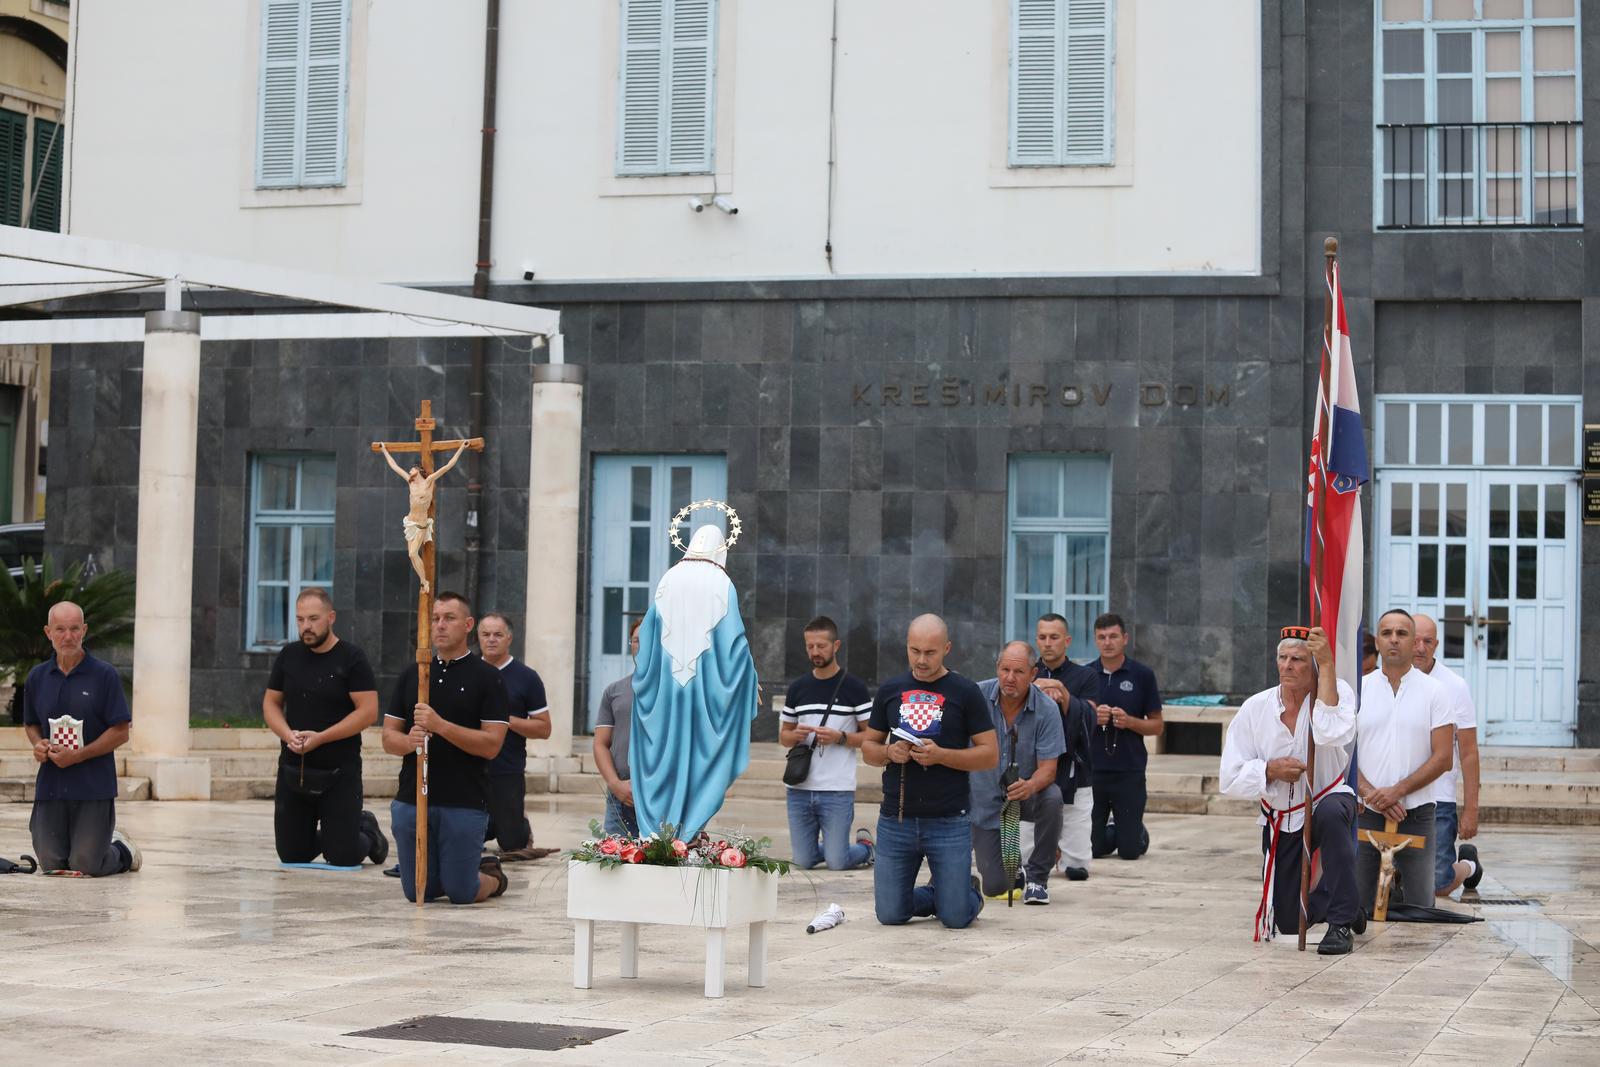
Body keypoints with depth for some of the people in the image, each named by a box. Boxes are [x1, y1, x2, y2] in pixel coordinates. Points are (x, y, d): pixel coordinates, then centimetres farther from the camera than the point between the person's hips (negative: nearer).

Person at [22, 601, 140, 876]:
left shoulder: (105, 675, -6)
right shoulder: (37, 677, 7)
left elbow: (121, 732, -7)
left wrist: (77, 755, -16)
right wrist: (38, 745, -4)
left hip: (94, 786, -4)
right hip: (50, 784, 4)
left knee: (87, 866, -7)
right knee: (52, 864, 3)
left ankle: (123, 850, 25)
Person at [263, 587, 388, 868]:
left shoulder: (352, 659, -8)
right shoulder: (289, 655, 6)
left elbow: (368, 711, -13)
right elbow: (271, 702, 11)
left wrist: (320, 738, -19)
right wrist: (288, 735, -10)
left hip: (339, 772, -4)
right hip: (292, 769, 5)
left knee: (343, 858, -3)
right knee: (292, 856, 8)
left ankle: (367, 831, 30)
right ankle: (326, 835, 40)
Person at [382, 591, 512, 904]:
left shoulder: (487, 678, -3)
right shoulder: (411, 676, 11)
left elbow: (491, 744, -10)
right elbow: (388, 737, 9)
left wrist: (440, 725, -21)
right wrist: (409, 741, -14)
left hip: (465, 804, -4)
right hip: (412, 799, 4)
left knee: (461, 893, -2)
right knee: (418, 892, 8)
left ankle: (493, 875, 31)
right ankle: (469, 870, 37)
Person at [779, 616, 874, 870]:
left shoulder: (854, 687, -2)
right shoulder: (798, 687, 10)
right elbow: (783, 736, 17)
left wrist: (839, 737, -17)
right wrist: (796, 735, -7)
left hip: (837, 789, -4)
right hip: (800, 787, 4)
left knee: (836, 863, -5)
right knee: (803, 862, 5)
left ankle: (865, 846, 26)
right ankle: (835, 846, 35)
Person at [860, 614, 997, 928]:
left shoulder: (964, 692, -1)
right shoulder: (890, 690, 9)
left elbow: (990, 754, -3)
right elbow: (868, 747, 14)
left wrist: (940, 755, -17)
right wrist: (890, 753, -9)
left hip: (948, 821, -3)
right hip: (896, 819, 3)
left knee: (956, 917, -4)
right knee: (890, 914, 2)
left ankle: (970, 892, 31)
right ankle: (937, 893, 32)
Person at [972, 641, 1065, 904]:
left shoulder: (1047, 709, -16)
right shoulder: (978, 696, -15)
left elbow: (1048, 769, -19)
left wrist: (1031, 785, -42)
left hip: (1026, 795, 0)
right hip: (986, 801, 0)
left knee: (1052, 798, -36)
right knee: (995, 887, -5)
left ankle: (1037, 876, -13)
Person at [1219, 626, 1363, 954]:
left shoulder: (1337, 692, -13)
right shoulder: (1255, 708, -8)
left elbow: (1332, 733, -37)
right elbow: (1230, 779, -6)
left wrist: (1327, 664, -35)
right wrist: (1270, 770, -24)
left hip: (1329, 799, -3)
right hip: (1280, 820, 3)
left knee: (1331, 815, -42)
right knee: (1288, 925, 6)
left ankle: (1341, 922, -30)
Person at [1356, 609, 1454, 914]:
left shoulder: (1434, 692, 2)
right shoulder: (1358, 689, 6)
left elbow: (1442, 757, -4)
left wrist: (1397, 791, -14)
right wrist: (1370, 793, -13)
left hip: (1416, 816, -1)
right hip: (1365, 815, 1)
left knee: (1419, 907, -1)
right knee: (1359, 907, 4)